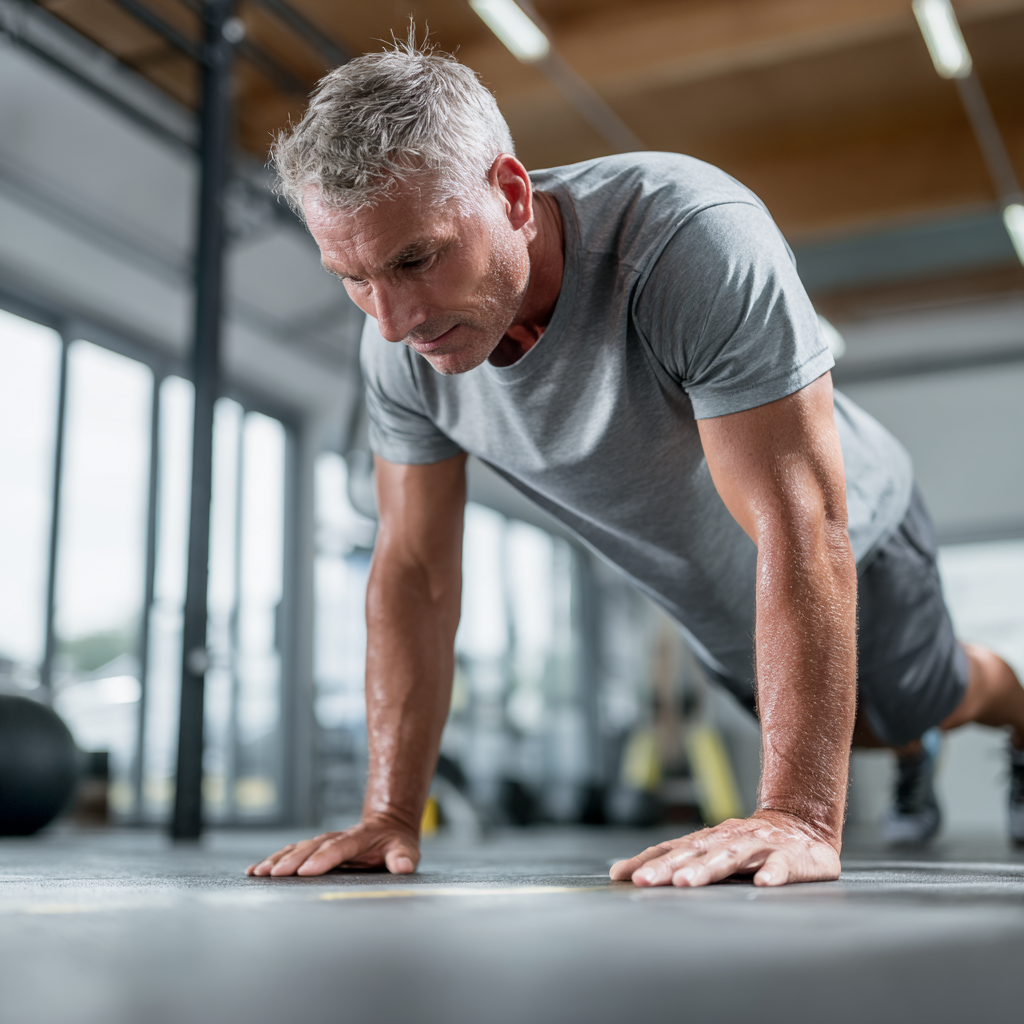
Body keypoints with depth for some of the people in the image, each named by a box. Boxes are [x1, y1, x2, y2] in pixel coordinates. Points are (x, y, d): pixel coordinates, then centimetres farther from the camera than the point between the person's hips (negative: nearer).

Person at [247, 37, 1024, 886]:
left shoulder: (697, 240, -44)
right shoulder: (401, 345, -27)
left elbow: (802, 530, -46)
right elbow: (415, 571, -19)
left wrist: (799, 817, -50)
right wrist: (389, 815, -24)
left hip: (850, 547, -4)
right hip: (706, 601, 4)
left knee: (933, 699, 25)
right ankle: (912, 755, 68)